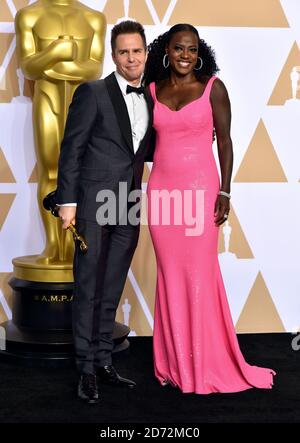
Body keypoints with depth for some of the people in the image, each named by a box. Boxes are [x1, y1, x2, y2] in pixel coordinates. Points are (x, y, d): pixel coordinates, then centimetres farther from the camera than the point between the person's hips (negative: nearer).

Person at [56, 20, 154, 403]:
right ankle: (87, 368, 10)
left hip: (128, 210, 5)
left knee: (111, 291, 11)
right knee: (88, 289, 1)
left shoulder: (149, 99, 13)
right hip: (94, 206, -5)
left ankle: (103, 361, 21)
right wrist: (67, 201, -12)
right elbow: (71, 149, -6)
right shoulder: (92, 93, -3)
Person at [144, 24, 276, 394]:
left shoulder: (212, 87, -1)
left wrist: (224, 192, -8)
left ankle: (205, 364, 11)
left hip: (200, 188, -3)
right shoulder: (153, 89, 8)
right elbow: (147, 141, 13)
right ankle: (173, 361, 19)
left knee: (199, 274, -1)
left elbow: (224, 141, -1)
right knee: (169, 274, 7)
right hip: (162, 190, 3)